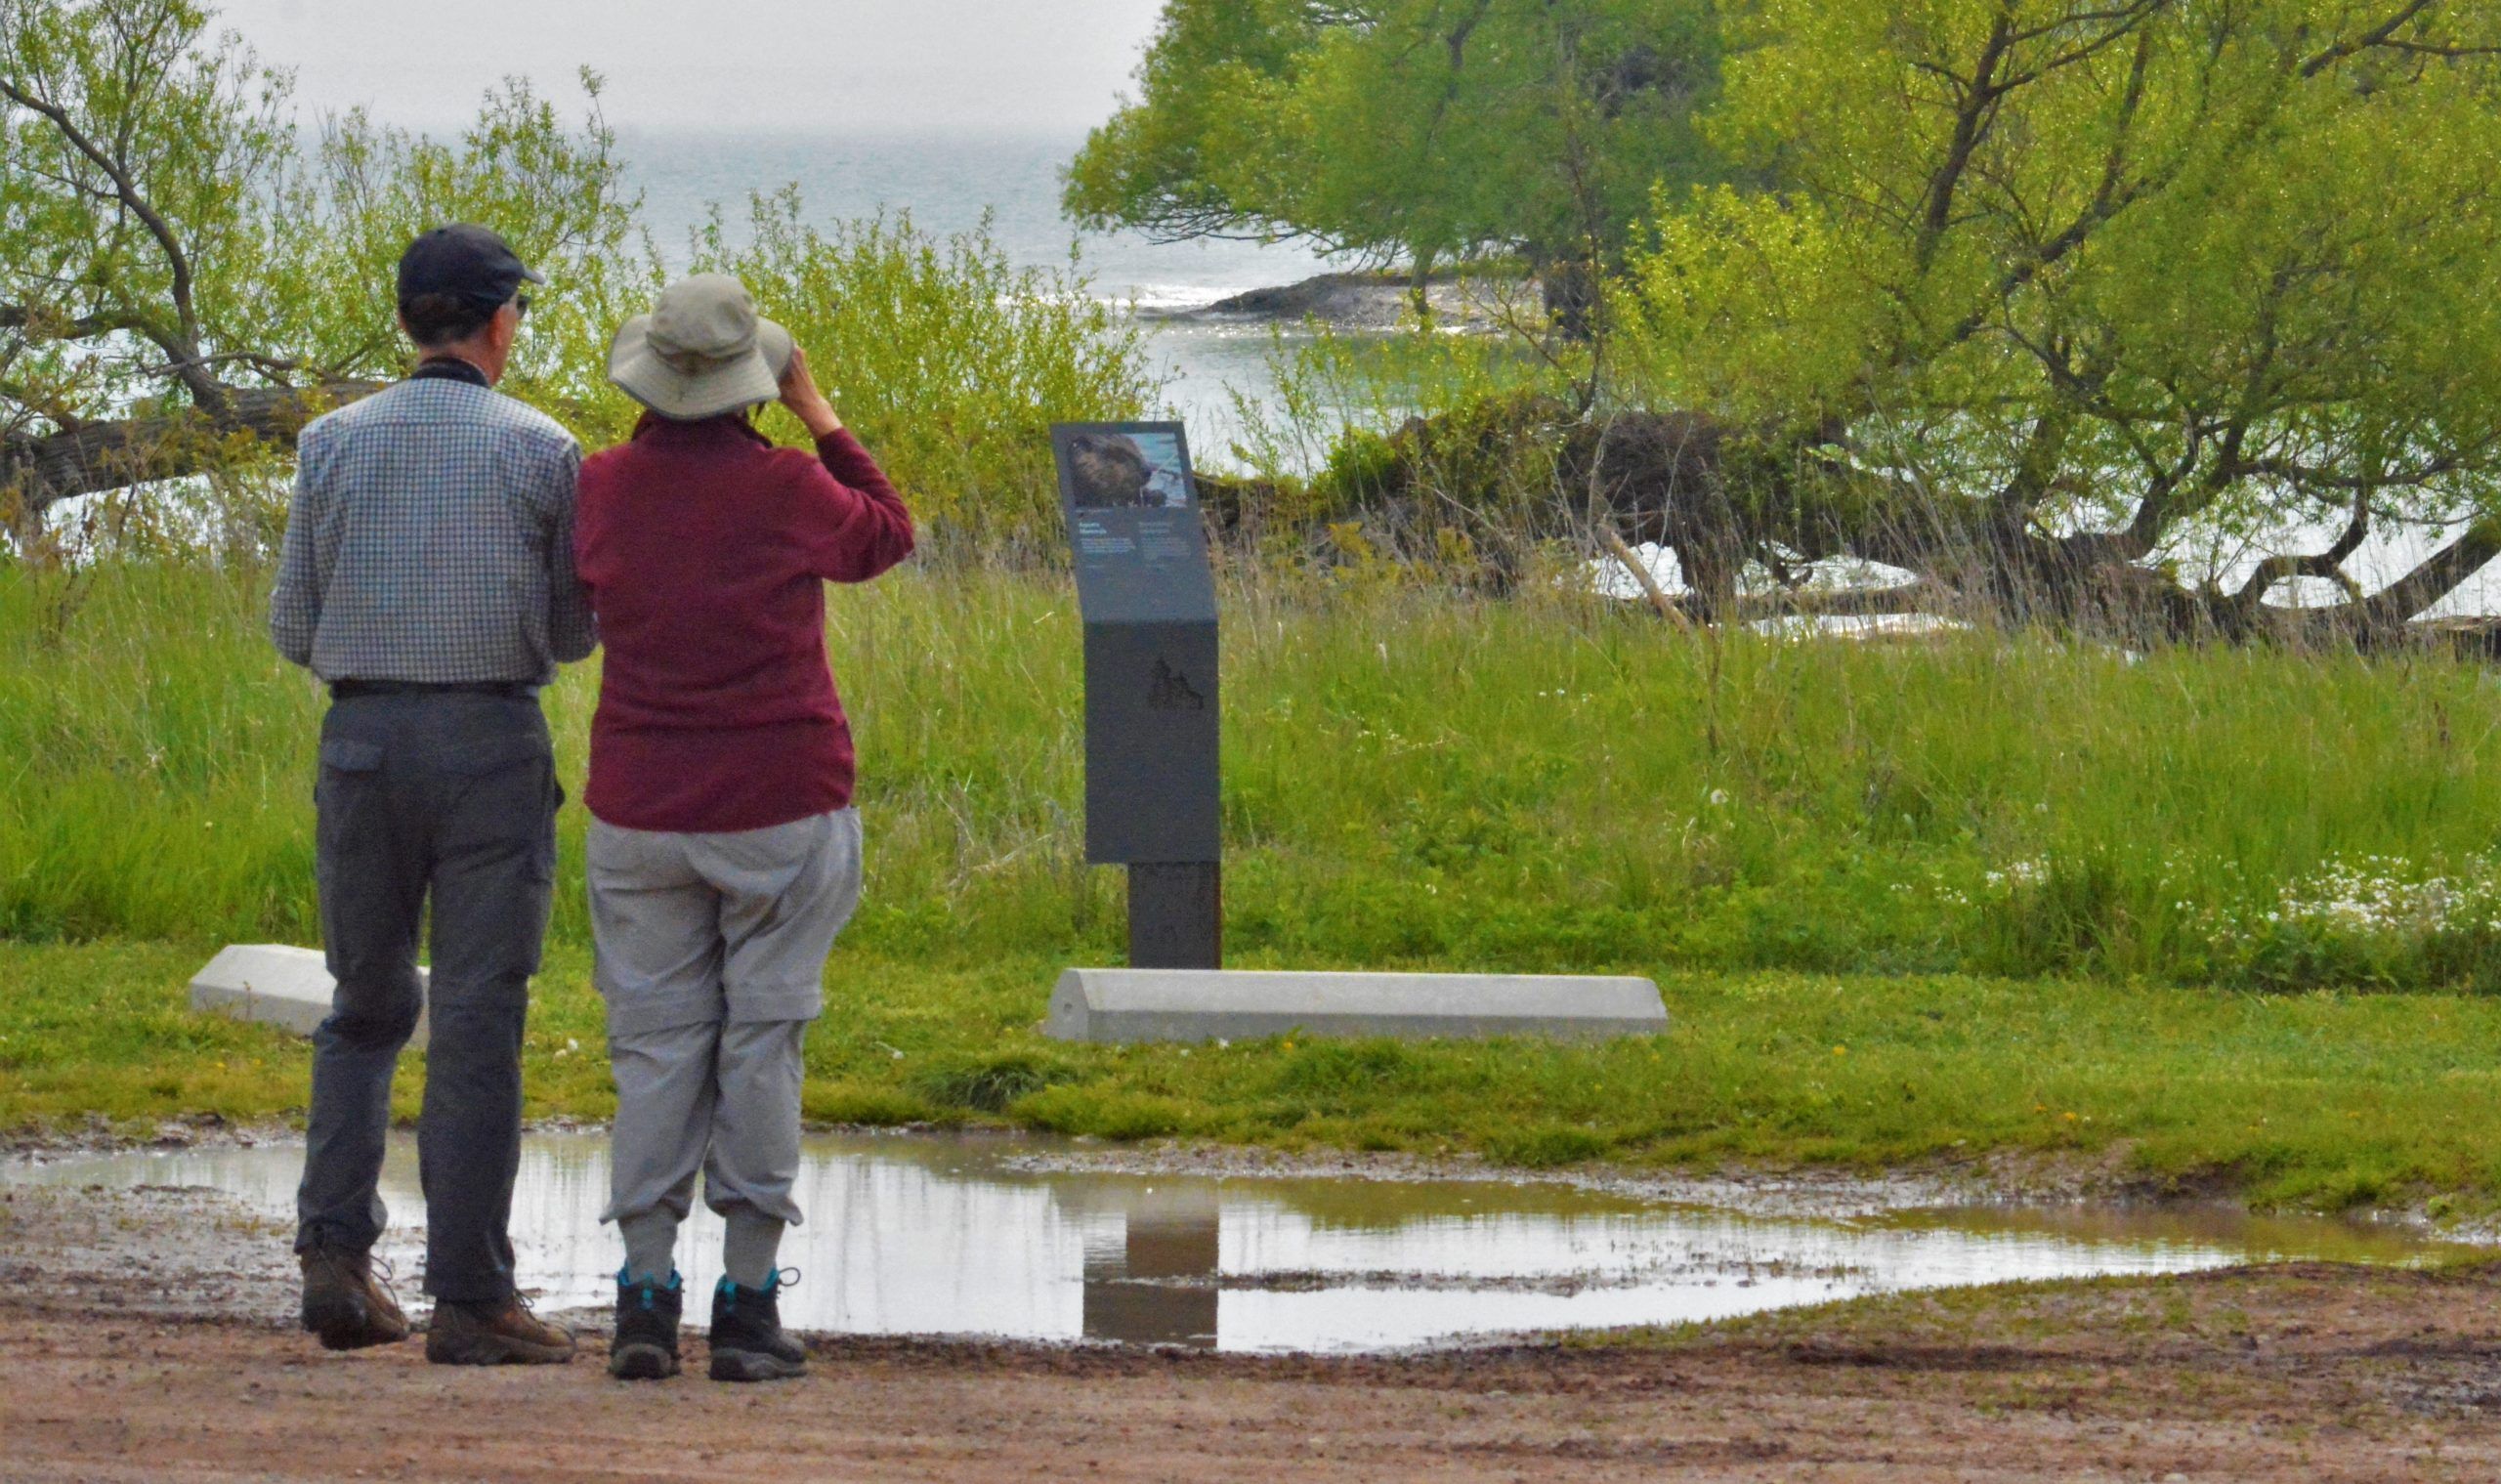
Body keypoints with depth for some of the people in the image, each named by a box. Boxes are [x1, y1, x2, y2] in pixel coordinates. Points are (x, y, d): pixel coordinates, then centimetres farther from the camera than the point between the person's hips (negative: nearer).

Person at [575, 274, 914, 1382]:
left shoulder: (603, 489, -4)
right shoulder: (788, 490, -12)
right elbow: (885, 538, 9)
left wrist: (660, 432, 16)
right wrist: (820, 418, 15)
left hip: (640, 810, 2)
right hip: (780, 806, -2)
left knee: (654, 1043, 7)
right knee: (762, 1041, 3)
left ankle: (645, 1295, 0)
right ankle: (749, 1302, 2)